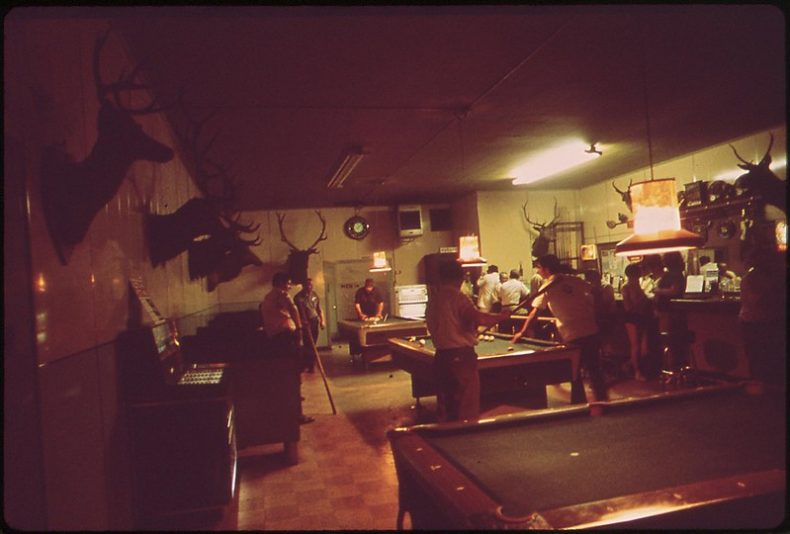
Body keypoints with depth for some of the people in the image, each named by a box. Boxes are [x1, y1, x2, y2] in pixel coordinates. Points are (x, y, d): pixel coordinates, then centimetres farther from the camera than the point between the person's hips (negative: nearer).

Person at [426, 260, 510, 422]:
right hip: (461, 355, -7)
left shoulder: (433, 299, 10)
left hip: (441, 355, 7)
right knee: (467, 404, 1)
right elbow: (476, 317, -23)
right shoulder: (457, 297, -12)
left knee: (445, 401, 14)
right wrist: (500, 316, -11)